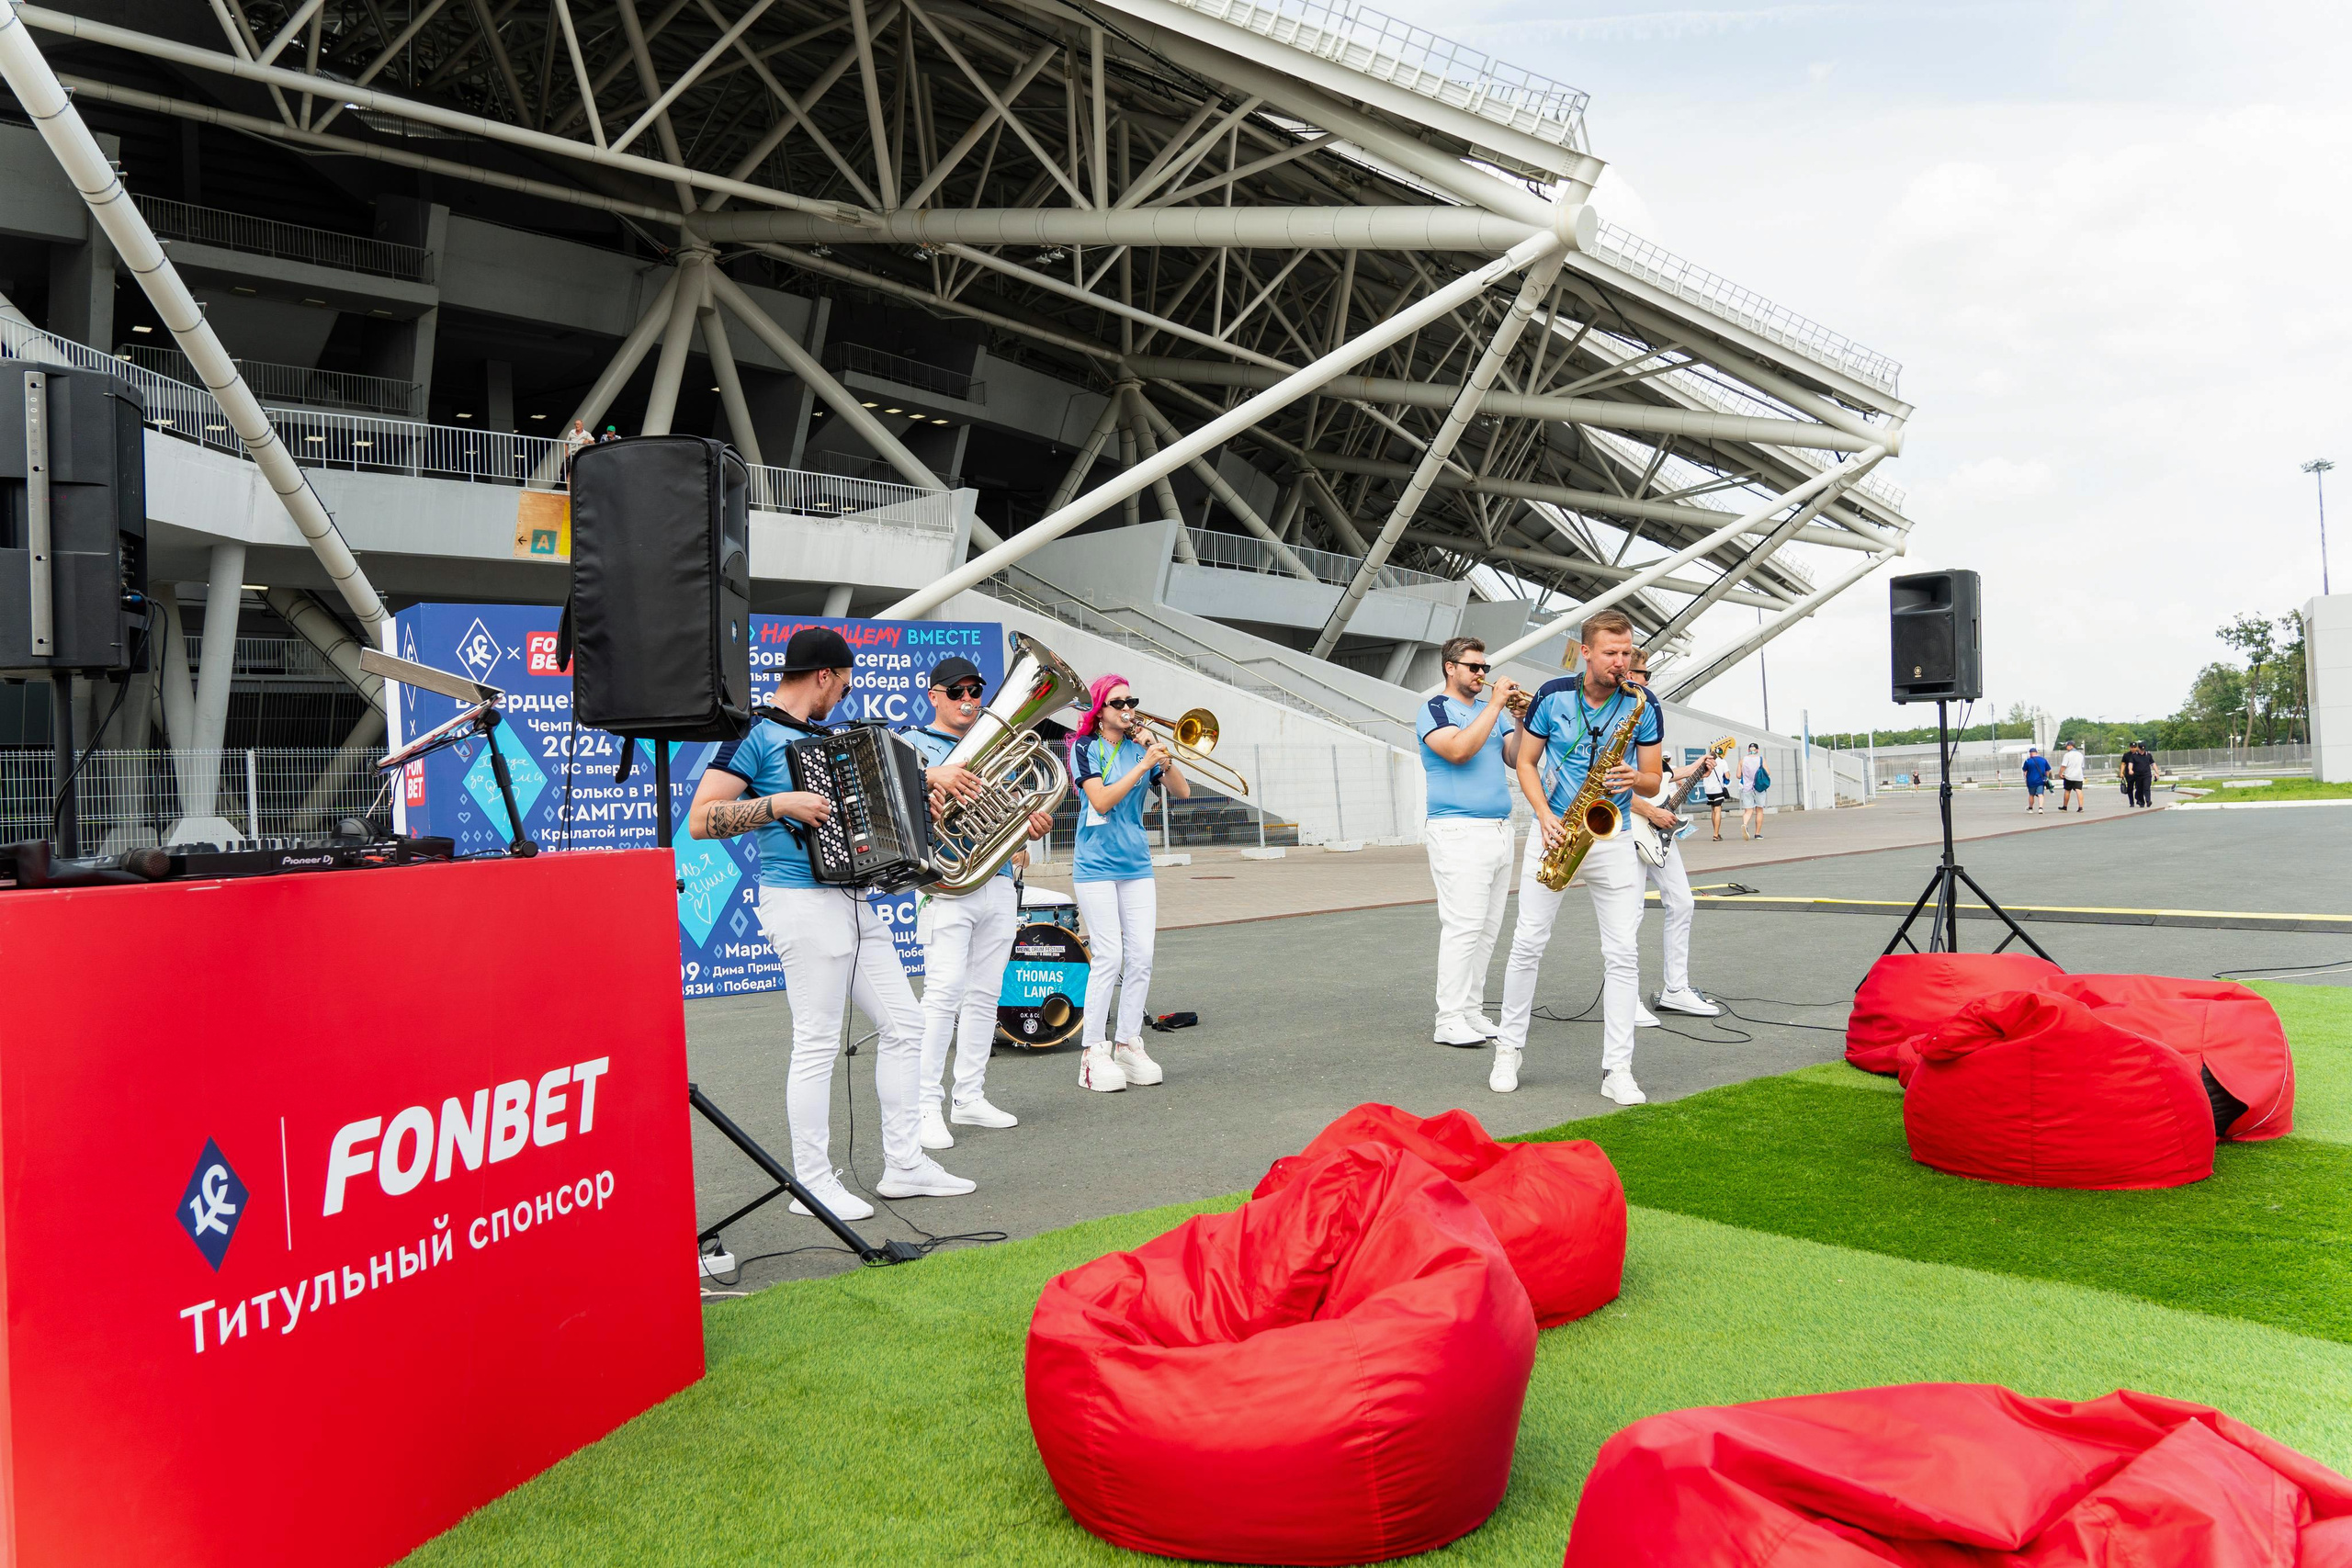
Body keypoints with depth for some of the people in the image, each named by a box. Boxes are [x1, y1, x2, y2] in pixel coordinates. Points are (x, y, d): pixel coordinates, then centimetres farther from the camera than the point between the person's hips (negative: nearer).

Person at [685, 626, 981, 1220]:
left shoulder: (822, 734, 20)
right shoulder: (756, 733, -7)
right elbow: (701, 819, -15)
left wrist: (931, 775, 32)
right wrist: (780, 804, -21)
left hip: (852, 900, 9)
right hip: (803, 901, -9)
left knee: (905, 1024, 10)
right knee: (818, 1043, -4)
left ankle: (903, 1165, 18)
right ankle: (813, 1183, 8)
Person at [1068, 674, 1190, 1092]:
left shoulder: (1141, 747, 9)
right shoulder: (1085, 748, -3)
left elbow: (1183, 792, 4)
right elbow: (1101, 801, -16)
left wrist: (1162, 757, -10)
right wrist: (1143, 764, -19)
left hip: (1137, 865, 5)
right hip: (1096, 865, -5)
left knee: (1141, 958, 2)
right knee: (1108, 957, -9)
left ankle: (1128, 1045, 12)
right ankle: (1094, 1051, -2)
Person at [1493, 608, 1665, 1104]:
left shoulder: (1643, 707, -1)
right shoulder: (1553, 696, -3)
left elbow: (1653, 782, 4)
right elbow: (1526, 762, 4)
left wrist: (1637, 778, -20)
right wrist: (1545, 816, -11)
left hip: (1614, 839, 1)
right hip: (1555, 832, 0)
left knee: (1623, 954, -4)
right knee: (1528, 943, 1)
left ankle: (1617, 1070, 1)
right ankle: (1508, 1050, 17)